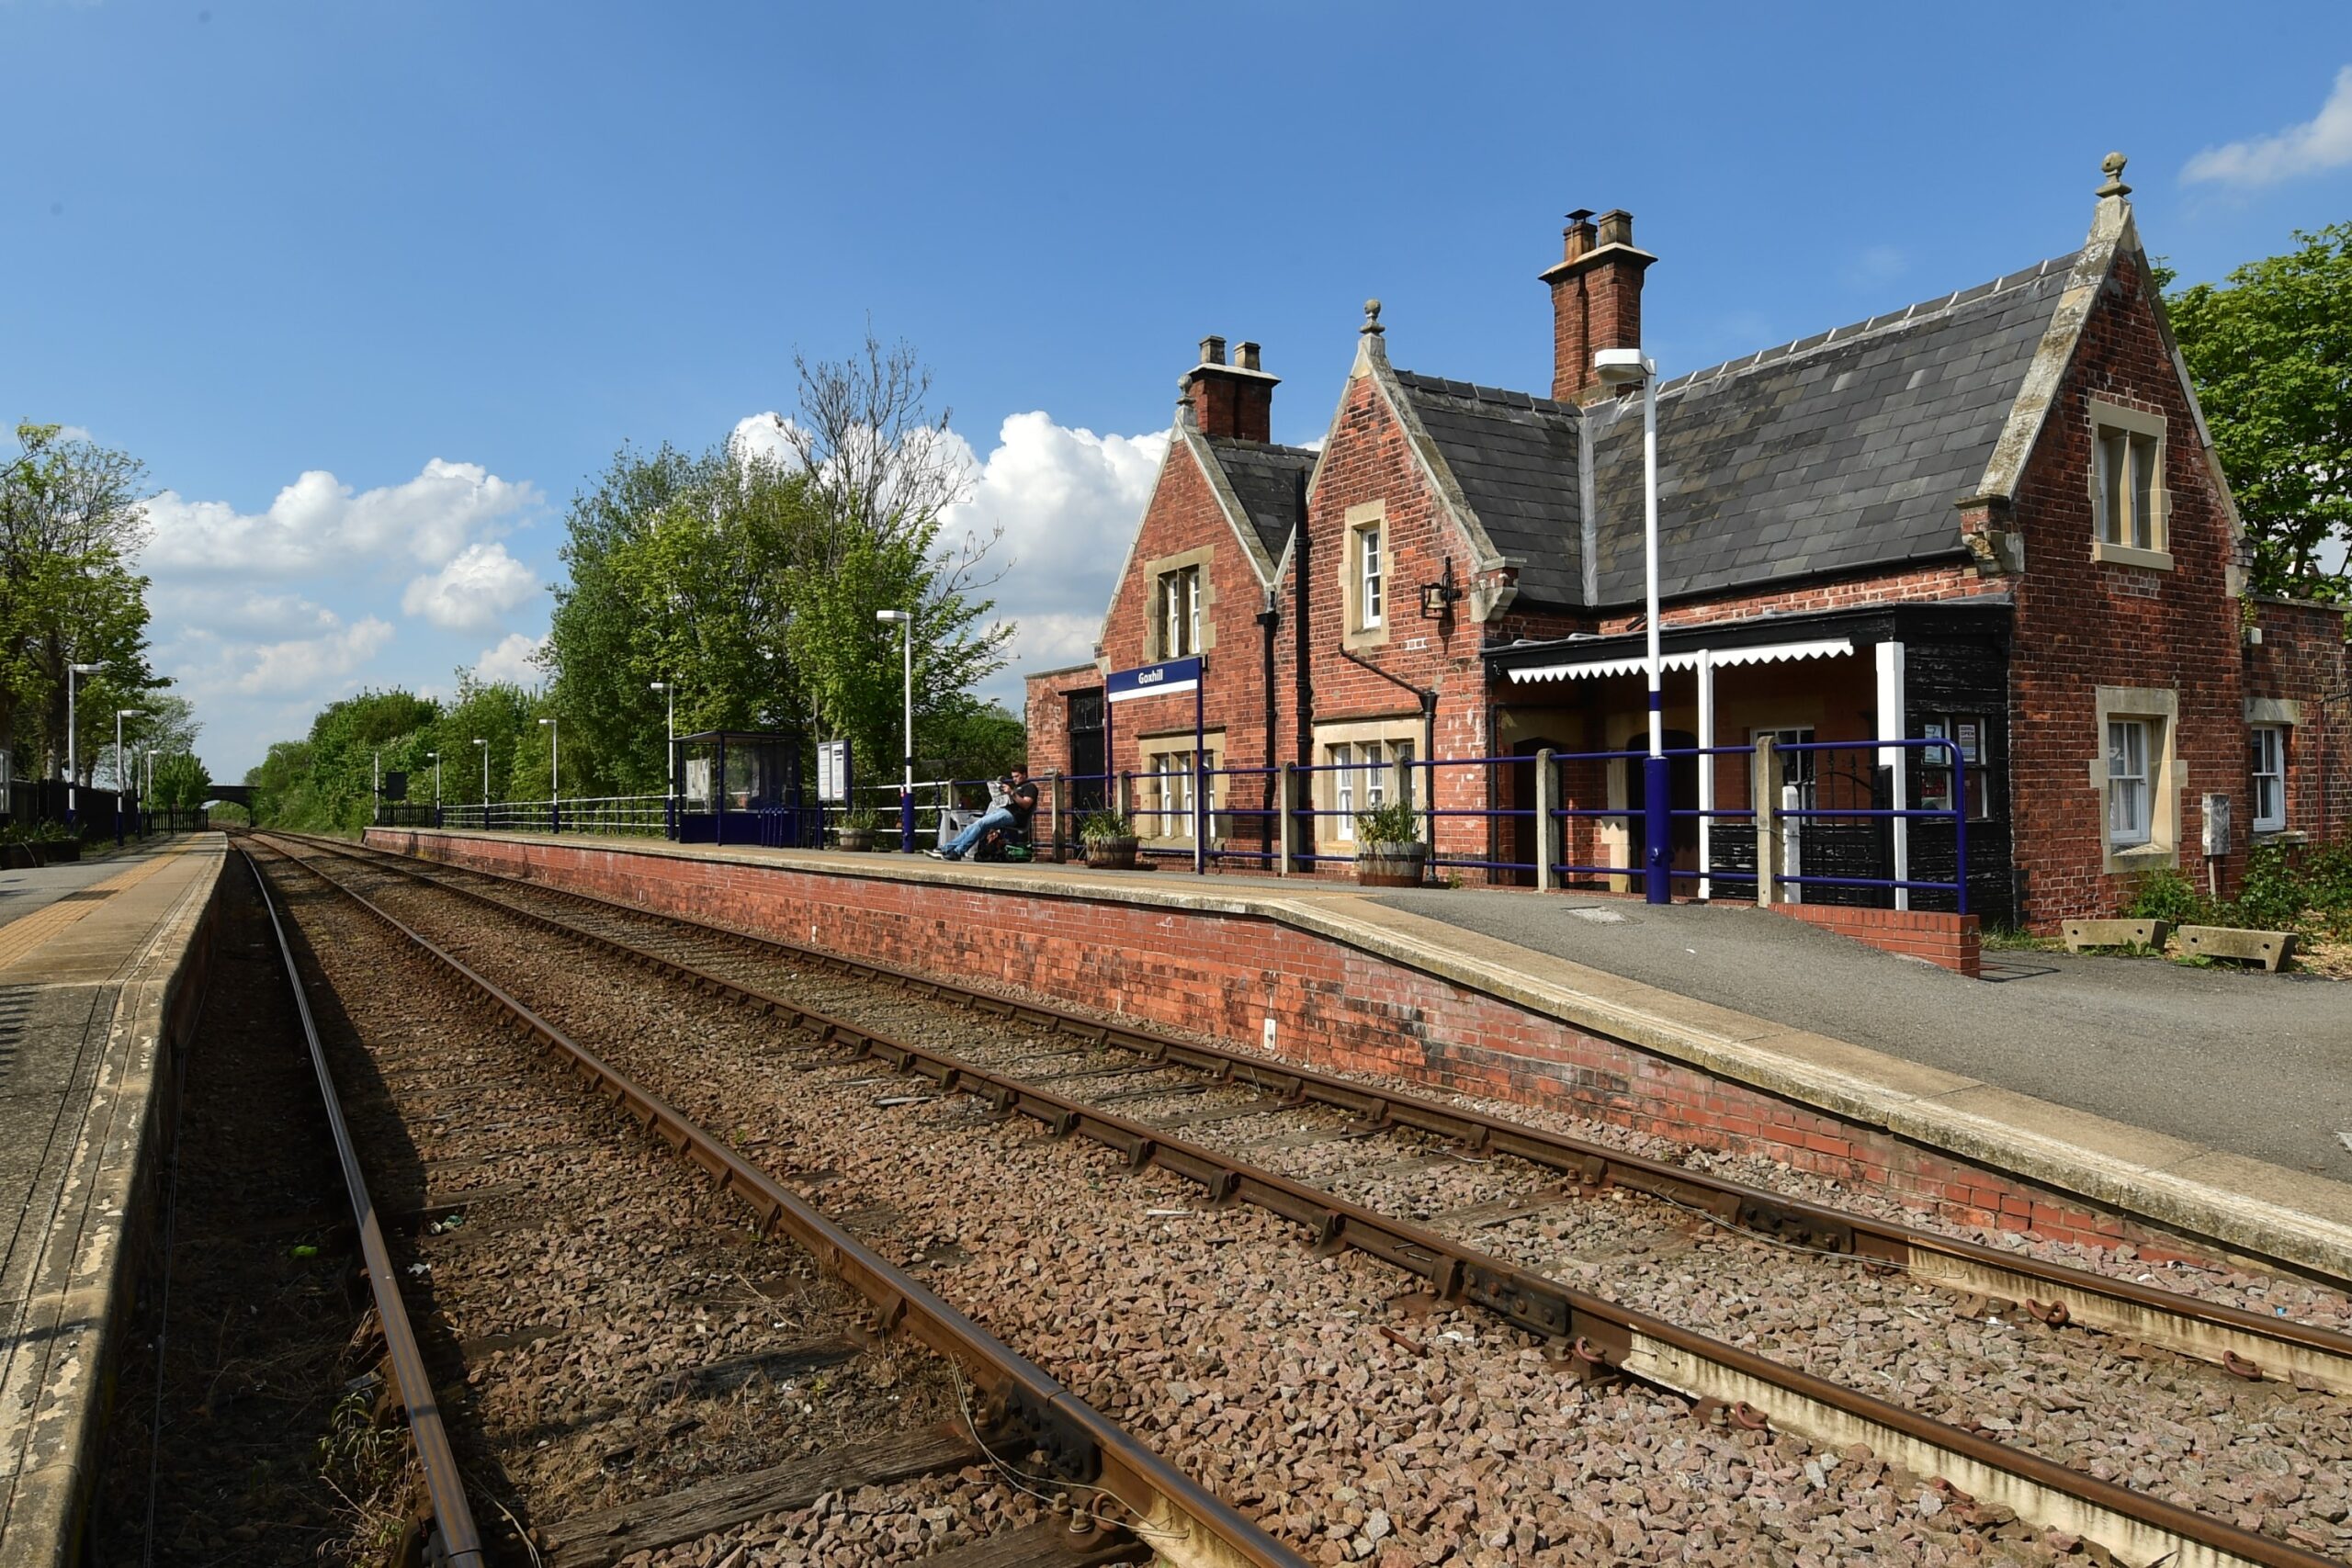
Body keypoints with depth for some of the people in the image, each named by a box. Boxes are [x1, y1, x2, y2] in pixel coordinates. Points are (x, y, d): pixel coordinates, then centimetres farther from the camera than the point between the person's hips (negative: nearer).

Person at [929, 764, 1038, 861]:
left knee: (980, 824, -26)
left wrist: (1012, 793, -19)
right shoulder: (1016, 786, 34)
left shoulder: (1030, 787, 6)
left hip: (1012, 815, -9)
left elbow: (1026, 804, -11)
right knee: (973, 827, -7)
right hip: (1000, 811, 9)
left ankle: (958, 852, -31)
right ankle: (945, 849, -14)